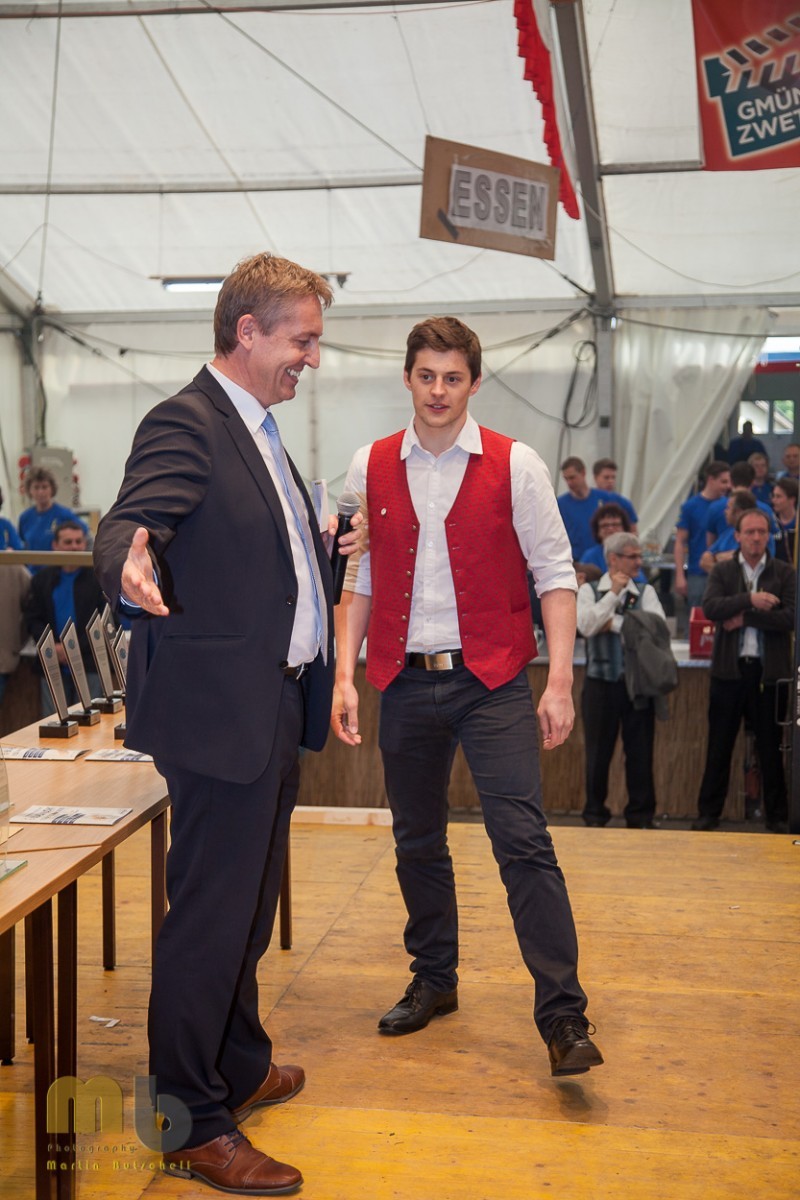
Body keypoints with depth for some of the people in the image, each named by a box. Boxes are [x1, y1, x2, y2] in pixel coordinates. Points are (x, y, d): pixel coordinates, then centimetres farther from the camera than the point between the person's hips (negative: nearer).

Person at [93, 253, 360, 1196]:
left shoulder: (258, 432, 16)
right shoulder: (185, 425, -15)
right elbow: (128, 524, -29)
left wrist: (328, 544, 38)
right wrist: (131, 566, -50)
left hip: (274, 711, 10)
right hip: (220, 712, -10)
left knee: (246, 906, 22)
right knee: (210, 915, -1)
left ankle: (241, 1068, 40)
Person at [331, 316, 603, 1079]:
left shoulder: (514, 466, -2)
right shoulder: (371, 468, 6)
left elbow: (555, 574, -3)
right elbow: (356, 578, 9)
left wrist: (559, 682, -9)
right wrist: (345, 674, 1)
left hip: (491, 680, -3)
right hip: (405, 681, 3)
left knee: (522, 839, -10)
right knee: (417, 843, 13)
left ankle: (563, 1018, -4)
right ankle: (433, 981, 32)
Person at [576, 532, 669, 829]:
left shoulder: (646, 592, 8)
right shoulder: (589, 591, 4)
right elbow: (586, 626, -13)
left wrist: (614, 623, -10)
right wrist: (613, 593, -13)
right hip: (601, 682, -1)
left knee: (640, 750, 4)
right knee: (598, 751, 5)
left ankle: (641, 815, 15)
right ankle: (594, 815, 17)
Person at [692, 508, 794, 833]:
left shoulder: (784, 573, 3)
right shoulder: (722, 572, 7)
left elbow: (790, 617, -11)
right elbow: (710, 607, -10)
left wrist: (745, 617, -13)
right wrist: (750, 599, -19)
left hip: (769, 671, -1)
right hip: (729, 669, 1)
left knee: (771, 747, 6)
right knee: (719, 746, 6)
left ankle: (777, 816, 15)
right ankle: (708, 813, 14)